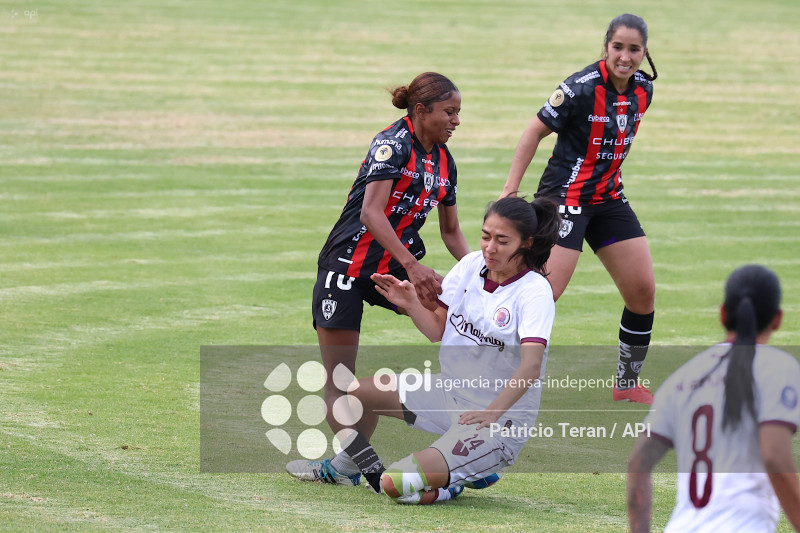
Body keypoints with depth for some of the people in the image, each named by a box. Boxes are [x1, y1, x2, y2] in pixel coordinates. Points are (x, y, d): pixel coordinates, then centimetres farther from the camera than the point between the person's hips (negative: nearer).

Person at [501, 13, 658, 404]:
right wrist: (510, 191, -13)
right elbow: (534, 133, -11)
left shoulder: (642, 90, 1)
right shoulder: (582, 87, -19)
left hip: (609, 200, 7)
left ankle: (628, 385, 21)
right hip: (566, 197, -7)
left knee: (643, 290, 5)